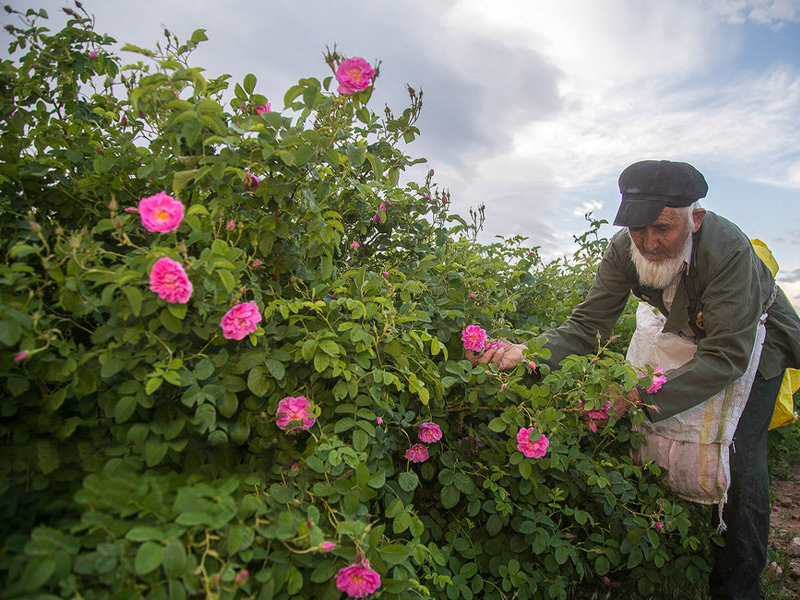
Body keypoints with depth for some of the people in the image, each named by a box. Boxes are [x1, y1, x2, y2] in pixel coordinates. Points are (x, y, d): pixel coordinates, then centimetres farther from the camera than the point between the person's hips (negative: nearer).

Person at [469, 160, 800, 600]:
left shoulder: (728, 248, -39)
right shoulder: (624, 249, -26)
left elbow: (727, 356, -40)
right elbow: (587, 325, -24)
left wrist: (637, 398, -51)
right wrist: (525, 352, -44)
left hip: (756, 341, -3)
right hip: (688, 339, 4)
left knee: (739, 456, -13)